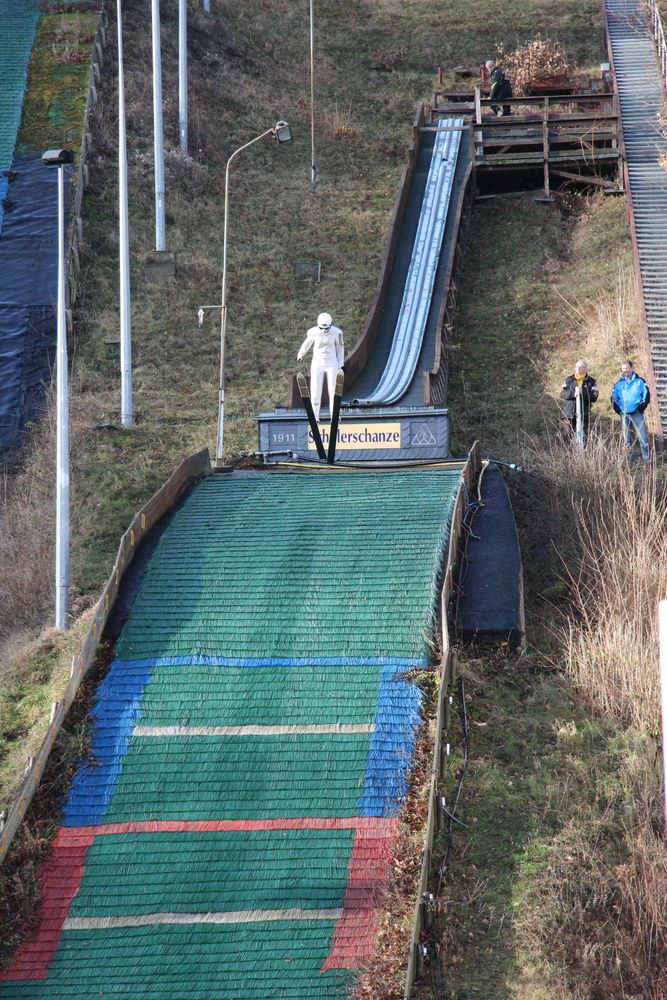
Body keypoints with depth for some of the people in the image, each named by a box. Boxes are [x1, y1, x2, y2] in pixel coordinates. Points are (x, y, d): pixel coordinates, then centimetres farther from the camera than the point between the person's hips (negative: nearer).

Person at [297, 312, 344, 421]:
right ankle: (315, 417, 5)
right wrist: (300, 355, 24)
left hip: (332, 364, 0)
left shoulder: (336, 332, -11)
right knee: (315, 392, -3)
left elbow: (339, 348, 5)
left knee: (333, 391, -2)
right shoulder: (313, 333, -13)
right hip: (317, 364, 0)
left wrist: (340, 364, 7)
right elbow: (306, 345, 8)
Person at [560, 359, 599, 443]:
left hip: (583, 416, -2)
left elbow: (594, 397, -7)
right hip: (568, 414, 2)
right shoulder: (569, 379, 10)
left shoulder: (591, 381, 4)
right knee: (567, 436, 2)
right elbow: (562, 394, 0)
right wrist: (572, 393, -18)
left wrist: (582, 393, -22)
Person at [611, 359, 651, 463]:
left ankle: (647, 460, -8)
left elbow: (647, 396, 1)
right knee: (627, 440, 8)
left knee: (643, 437, -11)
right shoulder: (618, 384, 10)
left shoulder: (639, 381, 3)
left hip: (637, 414, -3)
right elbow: (614, 399, 13)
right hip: (624, 415, 3)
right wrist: (618, 410, -1)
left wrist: (641, 407, -10)